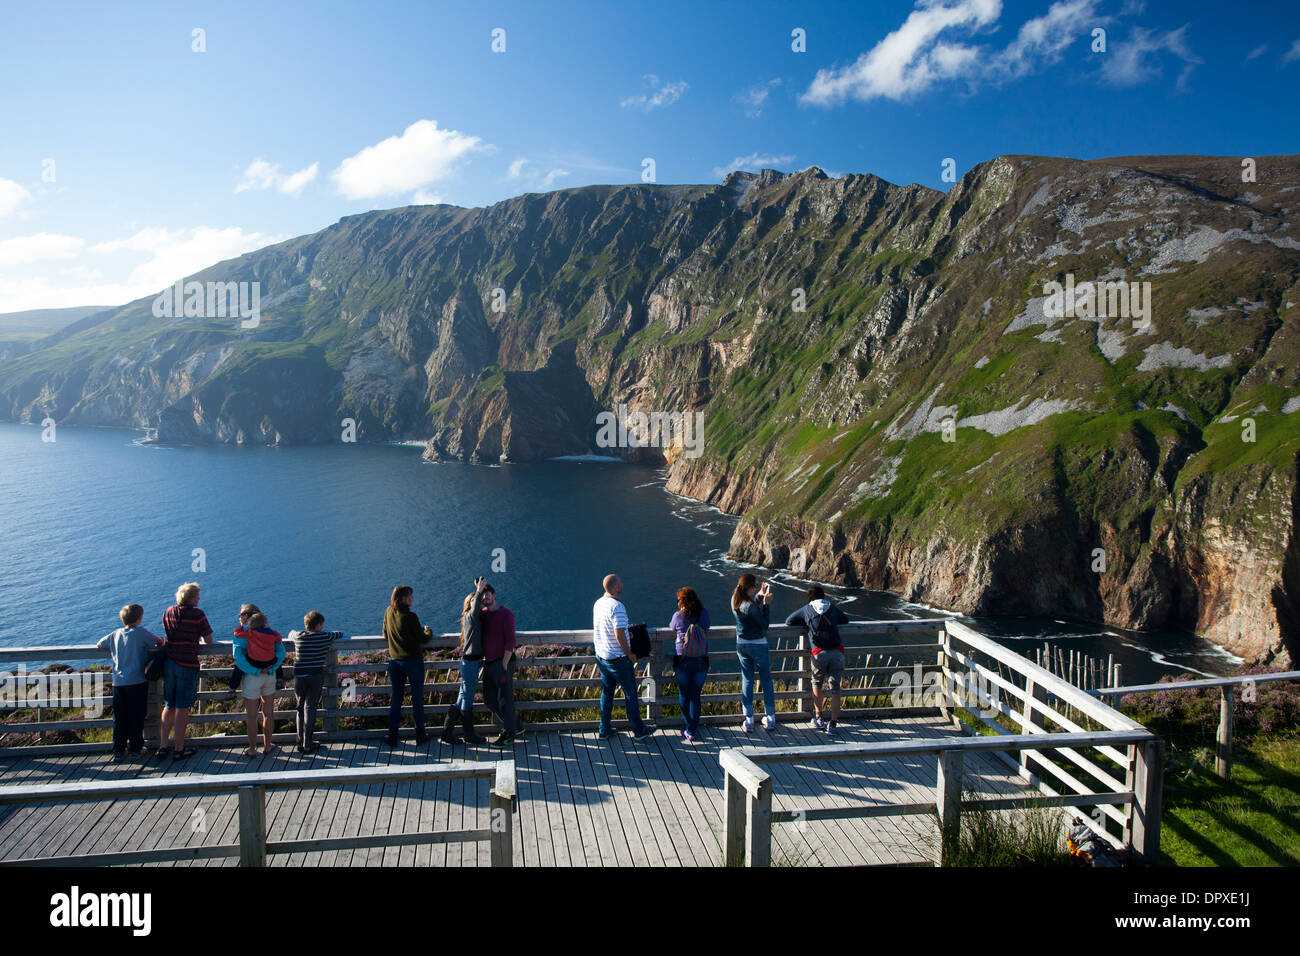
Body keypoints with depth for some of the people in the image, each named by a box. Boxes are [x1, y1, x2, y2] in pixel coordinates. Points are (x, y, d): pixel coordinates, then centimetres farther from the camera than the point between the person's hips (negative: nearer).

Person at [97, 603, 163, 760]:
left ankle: (118, 751, 14)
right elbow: (159, 641, 1)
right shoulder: (141, 632, -8)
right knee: (136, 718, 5)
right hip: (137, 682, -4)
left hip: (118, 683, 4)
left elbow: (99, 644, 20)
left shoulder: (116, 634, 6)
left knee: (119, 718, 10)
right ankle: (135, 750, 10)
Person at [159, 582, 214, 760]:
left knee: (169, 707, 16)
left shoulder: (168, 612, 7)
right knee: (182, 708, 2)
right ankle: (179, 749, 8)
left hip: (168, 663, 6)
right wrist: (202, 640, 19)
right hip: (187, 665, -6)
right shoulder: (197, 615, -10)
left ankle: (163, 746, 17)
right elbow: (209, 640, -5)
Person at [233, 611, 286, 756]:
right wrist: (270, 669, -11)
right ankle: (267, 745, 24)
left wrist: (255, 671, -15)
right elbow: (280, 652, -7)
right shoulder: (272, 634, -3)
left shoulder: (244, 634, -11)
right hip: (269, 676, 3)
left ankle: (252, 749, 14)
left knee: (252, 716, 7)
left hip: (252, 677, -3)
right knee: (268, 713, 14)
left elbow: (238, 656, -19)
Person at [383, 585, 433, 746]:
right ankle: (420, 735, 14)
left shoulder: (388, 613, -1)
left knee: (396, 698, 13)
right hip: (413, 660, -5)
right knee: (417, 698, 7)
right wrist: (428, 632, 9)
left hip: (394, 660, 5)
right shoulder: (409, 616, -20)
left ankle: (392, 736, 14)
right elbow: (422, 639, -13)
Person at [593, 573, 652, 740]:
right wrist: (630, 654, -13)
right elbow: (619, 635, -26)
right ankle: (638, 730, 19)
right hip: (618, 658, -7)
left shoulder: (598, 603, 2)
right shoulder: (617, 607, -24)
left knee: (607, 693, 18)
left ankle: (603, 730, 24)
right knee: (630, 694, 8)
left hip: (601, 656, 7)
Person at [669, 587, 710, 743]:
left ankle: (689, 728, 21)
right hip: (701, 660, 1)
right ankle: (692, 731, 9)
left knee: (684, 695, 13)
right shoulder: (704, 614, -4)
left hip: (682, 660, -1)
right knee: (695, 695, 9)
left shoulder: (678, 616, -9)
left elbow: (671, 628, 10)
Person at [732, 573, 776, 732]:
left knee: (747, 681, 12)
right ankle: (770, 720, 19)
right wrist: (767, 604, -11)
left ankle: (748, 721, 12)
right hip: (758, 646, -6)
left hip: (742, 645, 6)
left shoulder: (735, 600, -4)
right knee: (766, 681, 10)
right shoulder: (750, 606, -27)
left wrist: (759, 596, 13)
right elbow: (765, 623, -16)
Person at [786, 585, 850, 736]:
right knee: (835, 690, 7)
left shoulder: (806, 609, 11)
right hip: (837, 652, 1)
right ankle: (832, 725, 6)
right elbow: (845, 620, 31)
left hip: (820, 653, -1)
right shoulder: (833, 608, 16)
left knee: (817, 685, 21)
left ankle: (820, 719, 19)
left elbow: (788, 621, 17)